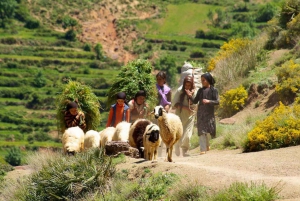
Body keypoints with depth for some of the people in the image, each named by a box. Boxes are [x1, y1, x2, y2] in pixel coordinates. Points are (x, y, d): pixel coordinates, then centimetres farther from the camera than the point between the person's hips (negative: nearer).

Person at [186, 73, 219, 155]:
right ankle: (203, 149, -2)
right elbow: (195, 101, 10)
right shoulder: (200, 90, 9)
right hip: (201, 113, 3)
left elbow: (217, 101, -7)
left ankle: (206, 145, 28)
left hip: (209, 113, -3)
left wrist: (209, 101, -23)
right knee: (202, 131, -2)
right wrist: (190, 96, -9)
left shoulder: (213, 90, -3)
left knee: (207, 131, 2)